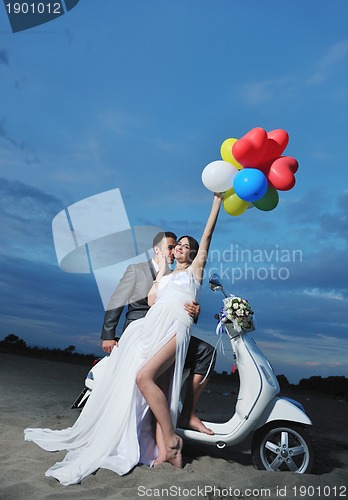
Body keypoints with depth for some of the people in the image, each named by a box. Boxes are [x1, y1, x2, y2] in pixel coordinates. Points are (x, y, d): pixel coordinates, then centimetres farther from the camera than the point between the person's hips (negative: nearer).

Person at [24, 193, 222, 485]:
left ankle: (172, 440, -13)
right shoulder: (165, 276, 30)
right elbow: (151, 300, 16)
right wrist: (161, 270, 16)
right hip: (151, 326, 6)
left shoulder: (194, 269, 16)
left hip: (176, 327, -5)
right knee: (159, 389, -6)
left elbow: (207, 234, 10)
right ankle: (163, 450, -6)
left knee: (144, 377, -24)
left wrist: (217, 198, 9)